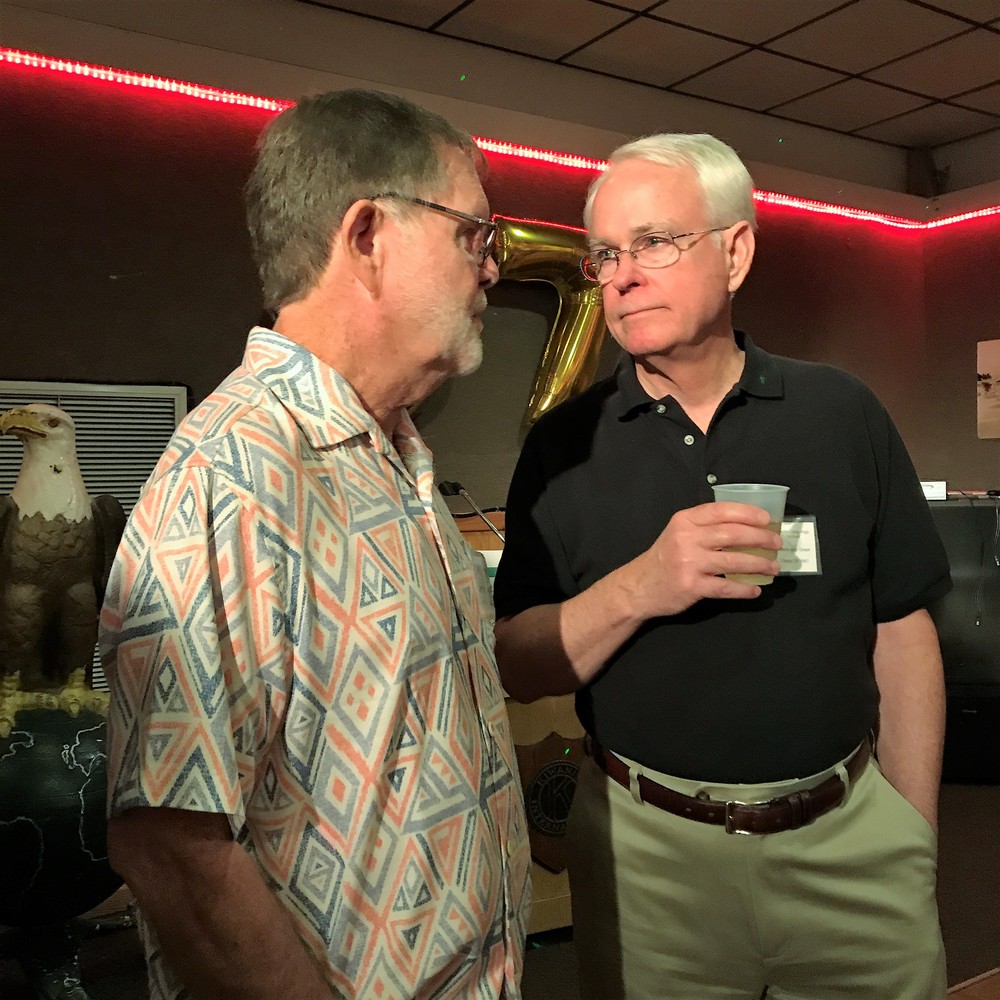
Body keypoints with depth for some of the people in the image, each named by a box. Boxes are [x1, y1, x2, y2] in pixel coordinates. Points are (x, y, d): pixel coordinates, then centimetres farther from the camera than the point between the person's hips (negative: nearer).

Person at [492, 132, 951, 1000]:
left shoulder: (842, 413, -2)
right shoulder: (565, 444, -4)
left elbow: (902, 633, 2)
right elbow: (517, 668, -6)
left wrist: (915, 840, 2)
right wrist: (637, 590, -24)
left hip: (848, 832, 1)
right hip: (647, 847, 0)